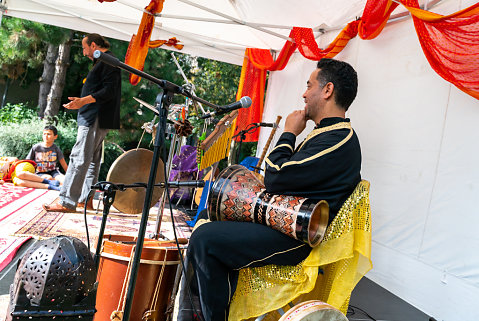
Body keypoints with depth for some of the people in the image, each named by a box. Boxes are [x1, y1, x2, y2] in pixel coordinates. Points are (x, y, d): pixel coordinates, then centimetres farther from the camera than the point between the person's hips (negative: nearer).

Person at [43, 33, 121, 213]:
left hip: (96, 119, -11)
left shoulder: (108, 61, -9)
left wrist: (84, 100, -28)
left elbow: (109, 91, -20)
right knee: (91, 159, 11)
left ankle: (67, 202, -10)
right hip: (93, 118, 11)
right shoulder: (103, 62, 24)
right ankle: (86, 199, 17)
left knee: (79, 158, -12)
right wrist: (81, 102, 25)